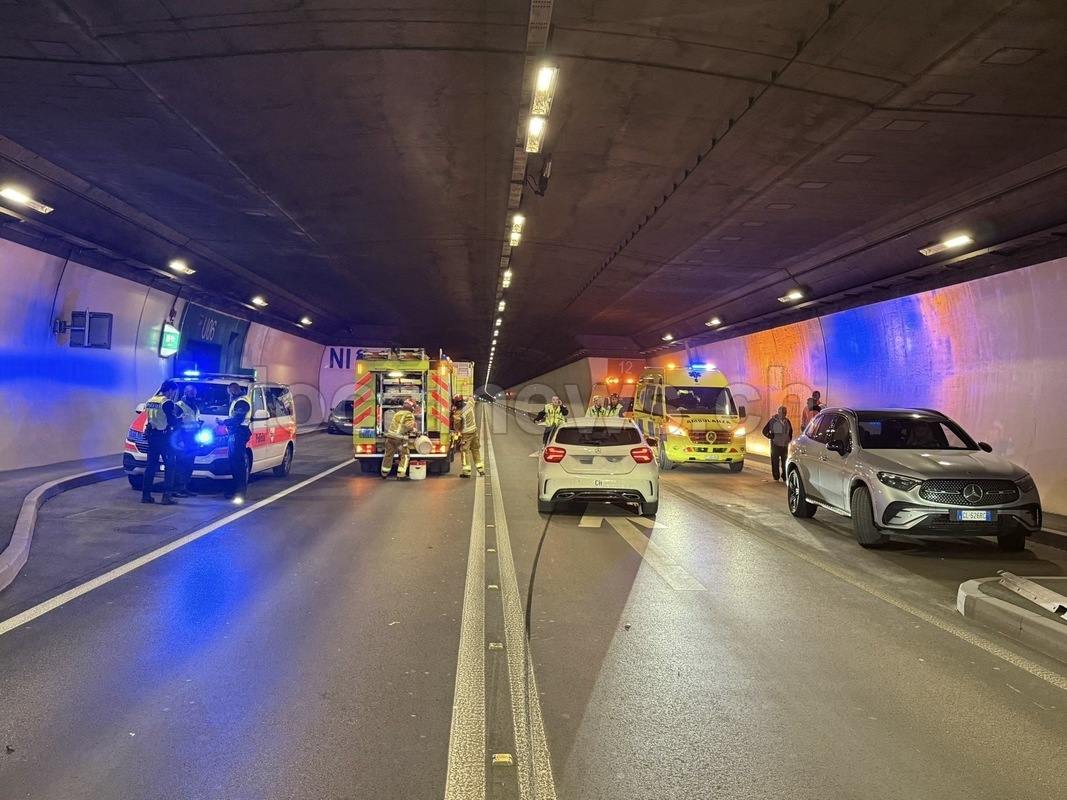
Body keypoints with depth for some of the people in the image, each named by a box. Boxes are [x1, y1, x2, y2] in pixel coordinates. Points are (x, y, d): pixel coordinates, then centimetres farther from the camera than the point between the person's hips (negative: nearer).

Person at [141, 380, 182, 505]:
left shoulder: (150, 401, 11)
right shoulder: (167, 402, -14)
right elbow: (172, 422, -16)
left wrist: (172, 414, 19)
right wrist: (179, 418, 5)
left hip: (152, 436, 8)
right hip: (164, 437, -7)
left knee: (151, 465, 12)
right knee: (170, 466, -1)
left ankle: (146, 495, 13)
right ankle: (167, 496, -6)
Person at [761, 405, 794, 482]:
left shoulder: (787, 421, 5)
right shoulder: (773, 421, -9)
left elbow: (790, 431, 23)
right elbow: (765, 431, -5)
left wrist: (789, 438, 11)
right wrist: (772, 437, -7)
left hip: (785, 445, 4)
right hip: (775, 444, -4)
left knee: (785, 461, 8)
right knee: (775, 461, 0)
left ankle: (785, 477, 17)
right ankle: (776, 477, 8)